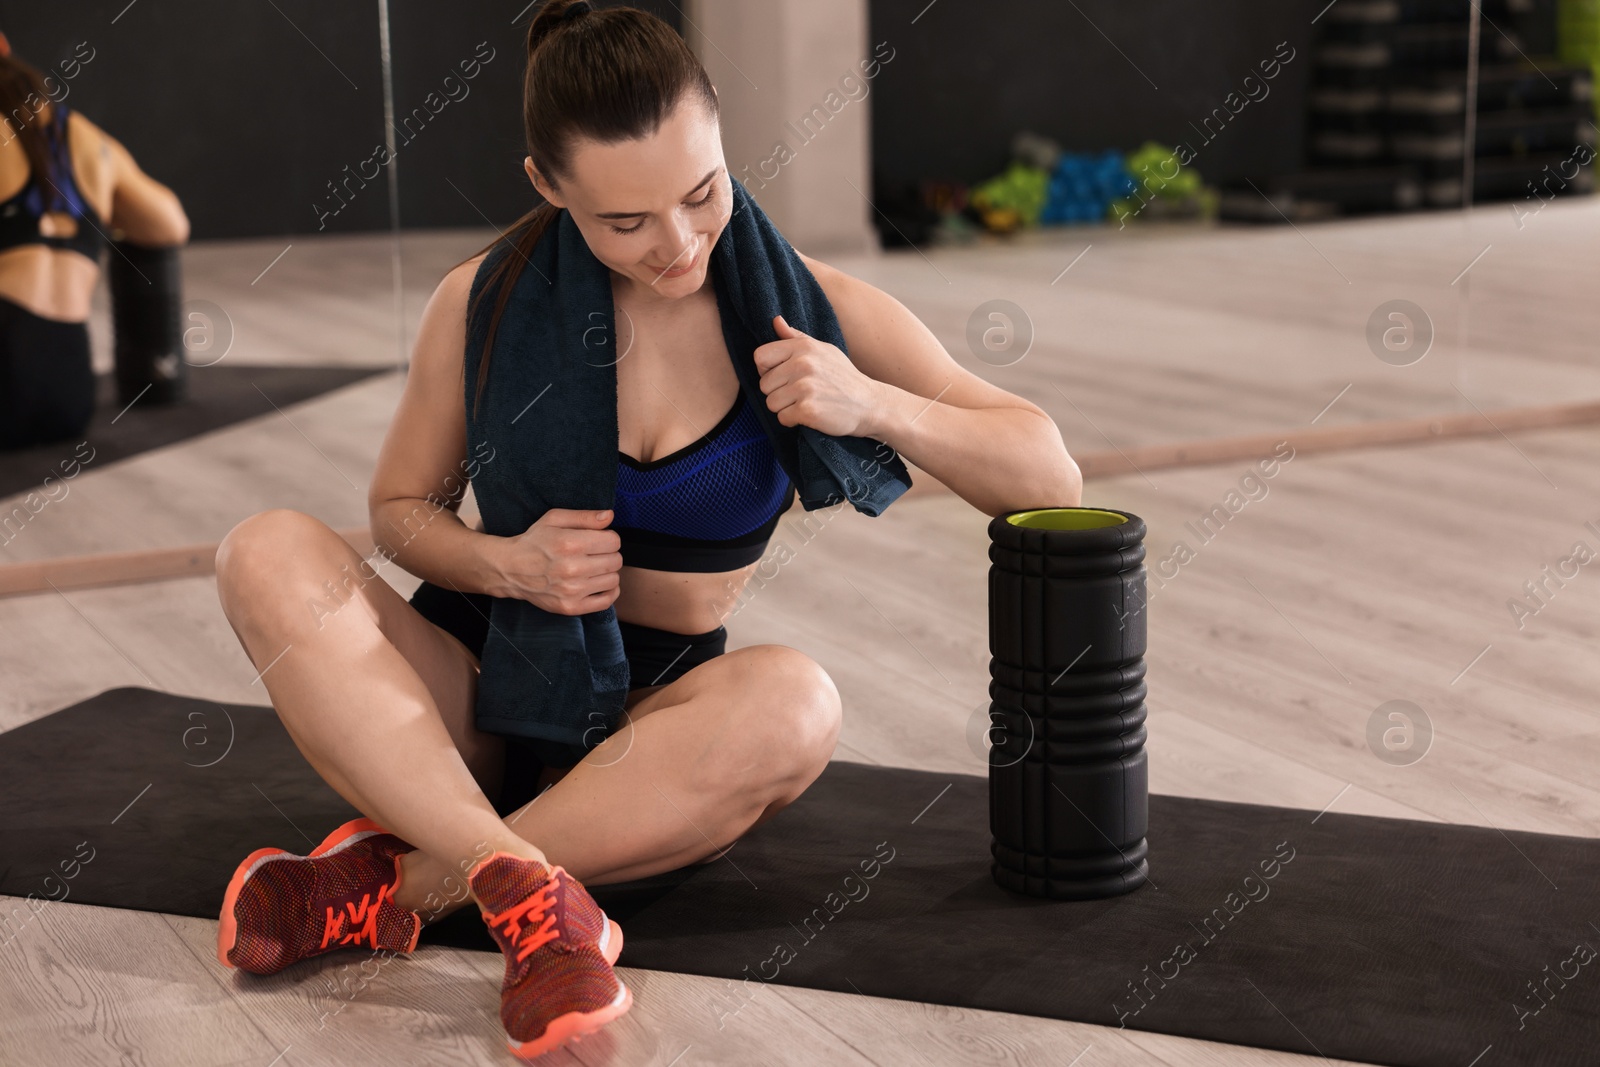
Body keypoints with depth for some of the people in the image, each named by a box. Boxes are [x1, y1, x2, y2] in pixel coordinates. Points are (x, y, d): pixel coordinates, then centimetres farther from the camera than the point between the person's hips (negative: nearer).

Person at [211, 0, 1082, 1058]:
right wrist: (506, 563, -15)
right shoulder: (485, 303, -6)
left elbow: (1048, 480, -6)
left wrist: (871, 404, -25)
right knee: (269, 553, -26)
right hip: (469, 688, 1)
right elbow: (400, 507, 8)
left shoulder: (804, 309, -6)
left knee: (792, 703, -36)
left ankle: (394, 884, -28)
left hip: (651, 721, -1)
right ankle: (527, 888, -40)